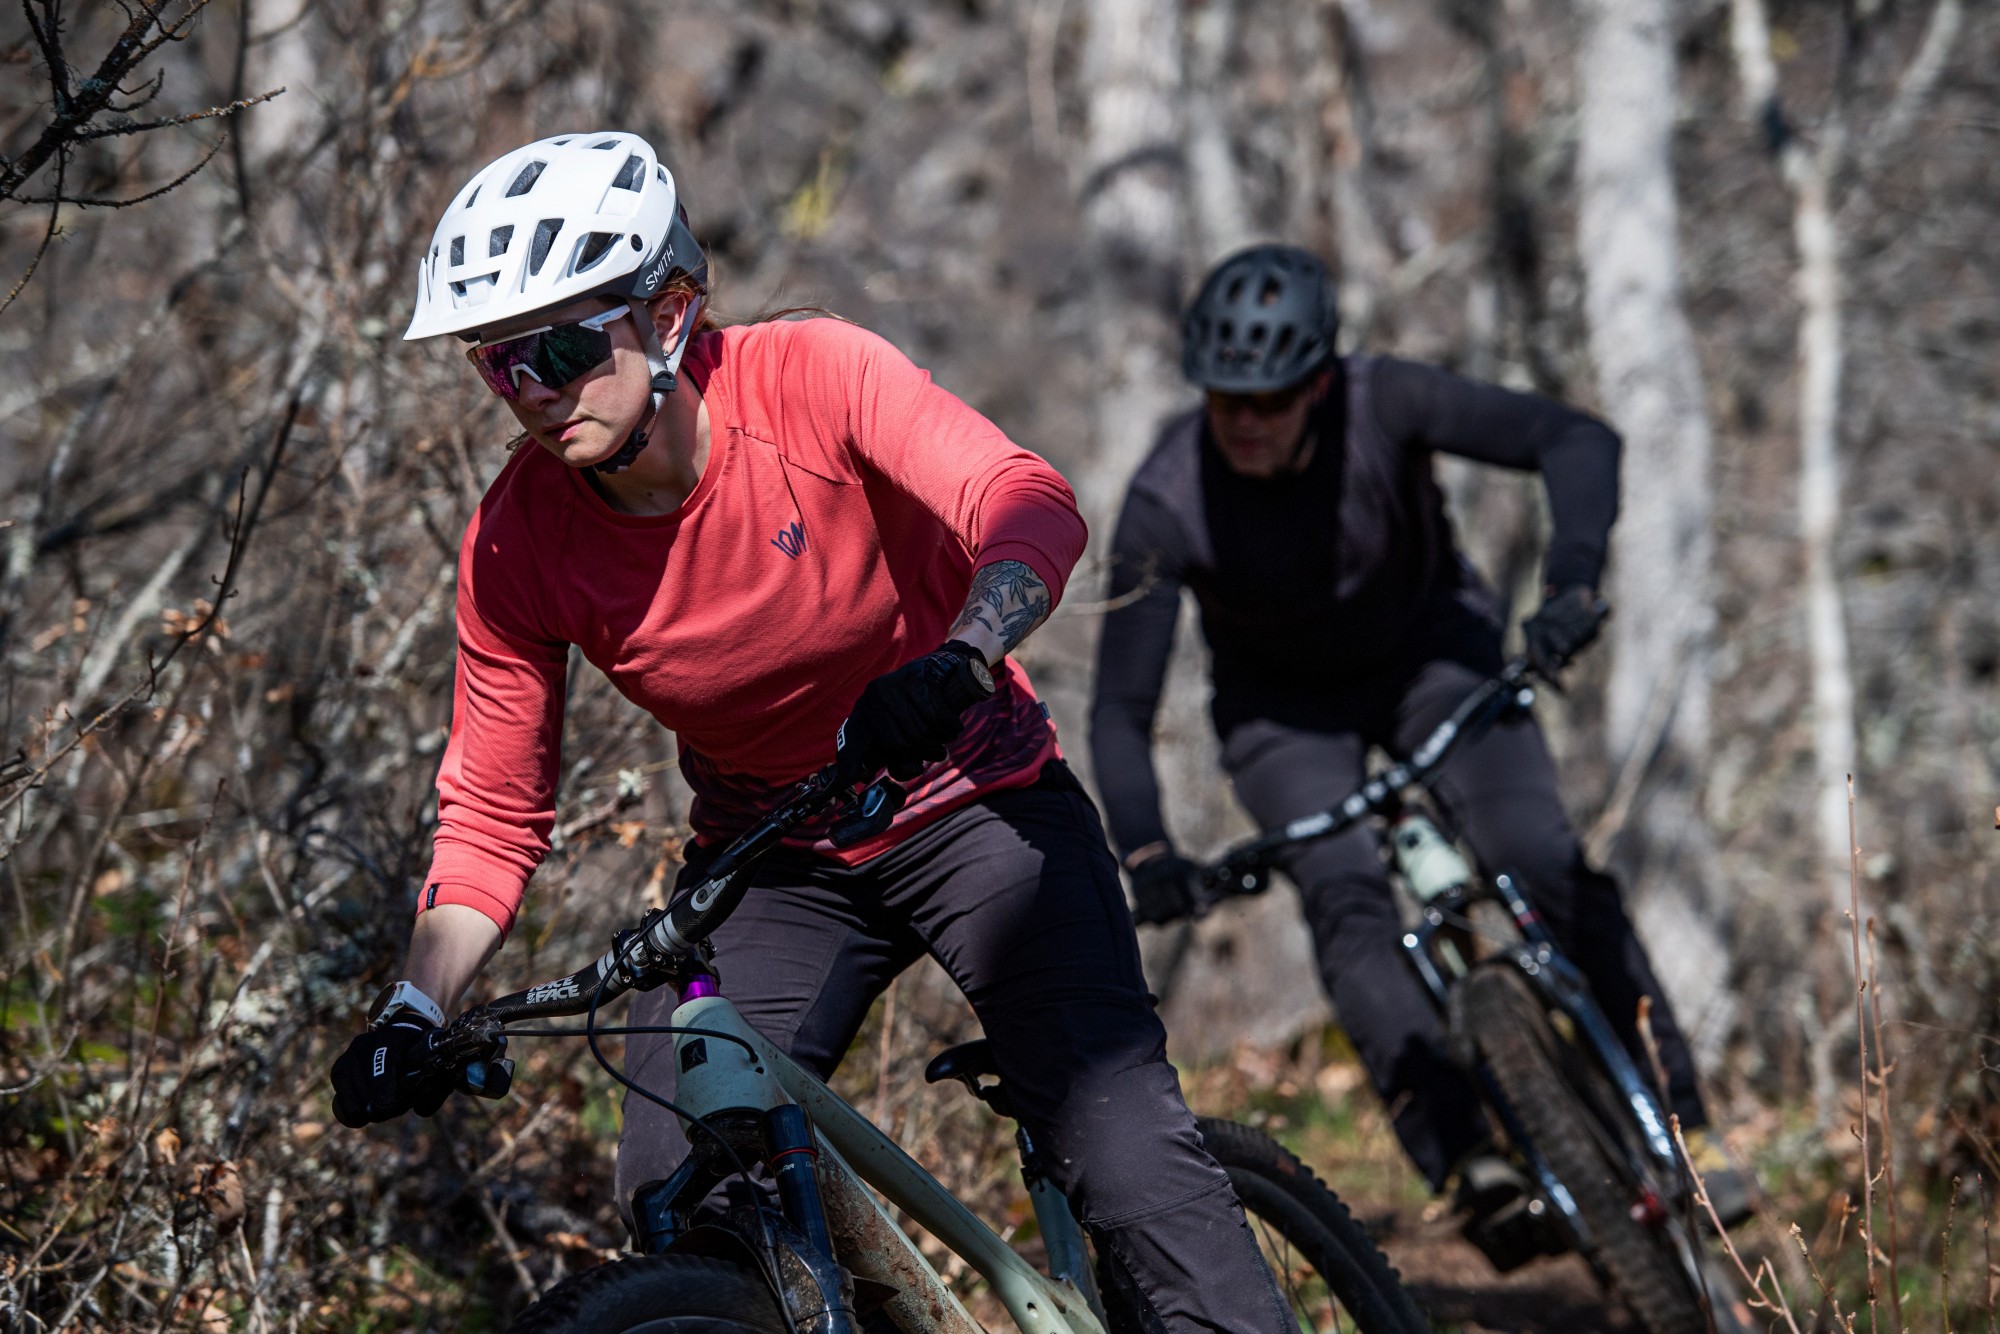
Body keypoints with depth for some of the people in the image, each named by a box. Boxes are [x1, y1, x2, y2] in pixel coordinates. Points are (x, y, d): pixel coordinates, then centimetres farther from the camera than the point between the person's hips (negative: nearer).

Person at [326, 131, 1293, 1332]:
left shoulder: (810, 377, -23)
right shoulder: (517, 545, -15)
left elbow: (1034, 509, -37)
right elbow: (492, 816, -6)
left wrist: (953, 662, -57)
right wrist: (415, 1013, -22)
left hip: (973, 804, -3)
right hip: (767, 863, 3)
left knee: (1120, 1135, -20)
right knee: (675, 1195, -13)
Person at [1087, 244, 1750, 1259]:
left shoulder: (1382, 404, -30)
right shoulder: (1165, 506, -29)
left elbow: (1577, 442, -37)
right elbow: (1121, 710, -27)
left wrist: (1573, 587, -54)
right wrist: (1145, 852, -43)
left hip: (1427, 650, 0)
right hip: (1282, 706, 0)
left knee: (1546, 866, -19)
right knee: (1347, 905, -25)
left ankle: (1680, 1126, -7)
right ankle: (1468, 1166, -30)